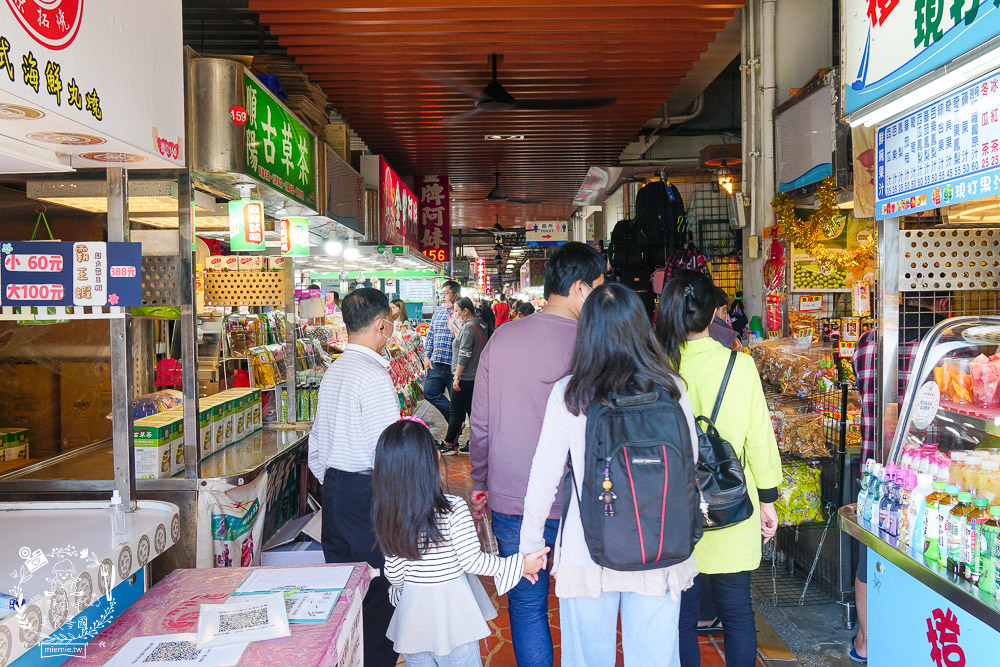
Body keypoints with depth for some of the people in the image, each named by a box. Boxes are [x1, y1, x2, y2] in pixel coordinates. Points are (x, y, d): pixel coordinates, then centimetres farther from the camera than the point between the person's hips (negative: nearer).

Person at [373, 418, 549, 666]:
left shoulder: (388, 515, -9)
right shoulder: (454, 510, -22)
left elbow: (394, 572, 0)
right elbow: (471, 560, -16)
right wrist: (520, 564, -6)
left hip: (413, 611, 4)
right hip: (451, 613, -3)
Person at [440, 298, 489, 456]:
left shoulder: (468, 327, -16)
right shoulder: (481, 325, 12)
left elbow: (464, 355, -20)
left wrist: (457, 377, -17)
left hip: (465, 378, -9)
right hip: (477, 376, 9)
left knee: (456, 412, 0)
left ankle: (448, 444, 8)